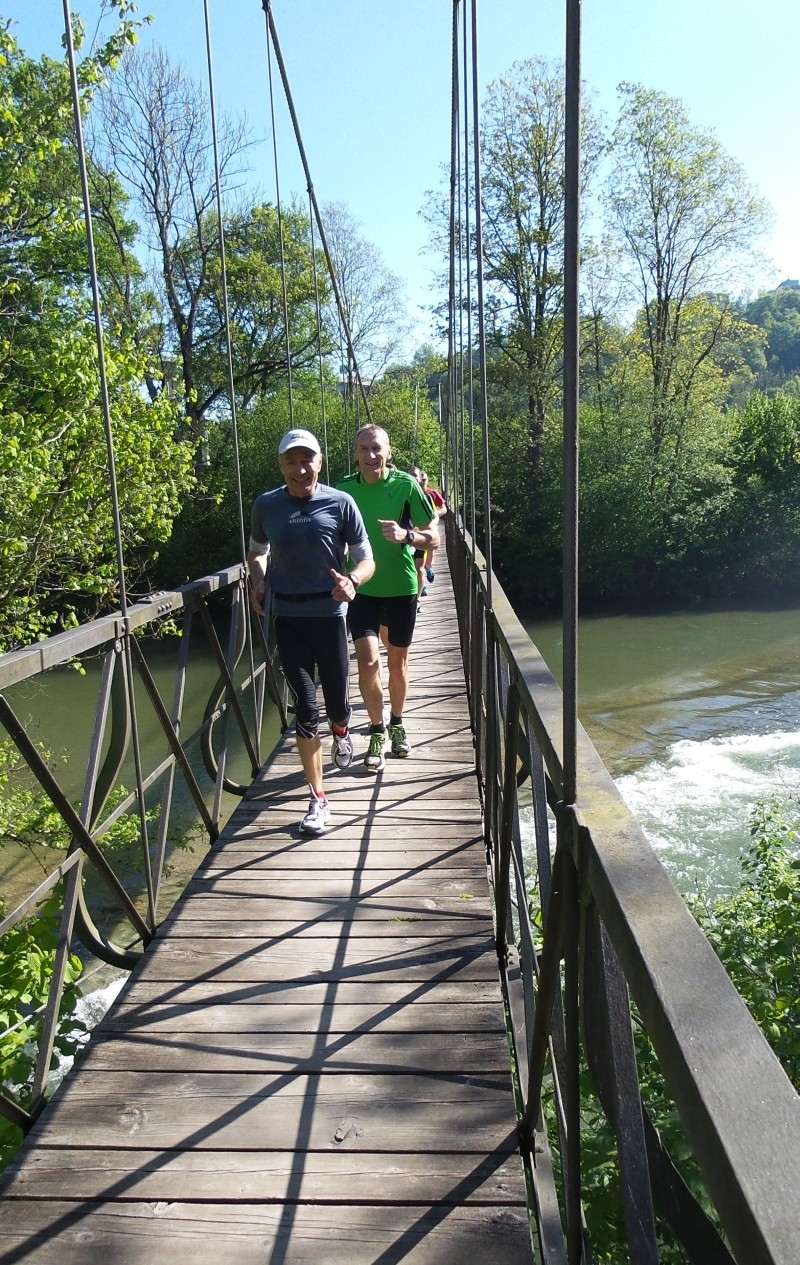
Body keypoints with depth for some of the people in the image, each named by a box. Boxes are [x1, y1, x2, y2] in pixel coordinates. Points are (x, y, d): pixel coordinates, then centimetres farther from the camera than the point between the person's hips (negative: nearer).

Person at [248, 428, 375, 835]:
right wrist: (258, 582, -2)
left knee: (336, 705, 11)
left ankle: (341, 732, 51)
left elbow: (366, 559, -2)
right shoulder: (265, 506, 1)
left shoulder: (340, 503, -6)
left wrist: (351, 581, -24)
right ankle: (318, 799, 7)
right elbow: (257, 552, 19)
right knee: (305, 709, -3)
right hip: (288, 618, 1)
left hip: (329, 614, -1)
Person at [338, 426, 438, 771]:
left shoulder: (405, 485, -8)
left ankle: (396, 724, 35)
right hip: (362, 588, 0)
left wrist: (406, 535, -24)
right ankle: (376, 733, 7)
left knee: (397, 662, 13)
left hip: (401, 587, 0)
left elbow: (434, 537, -5)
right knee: (367, 661, -11)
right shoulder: (344, 490, -3)